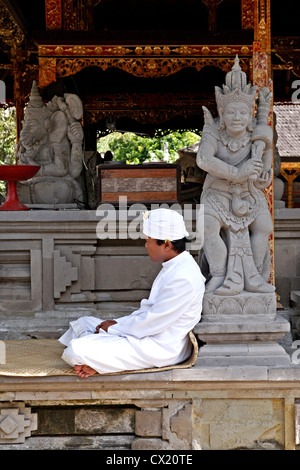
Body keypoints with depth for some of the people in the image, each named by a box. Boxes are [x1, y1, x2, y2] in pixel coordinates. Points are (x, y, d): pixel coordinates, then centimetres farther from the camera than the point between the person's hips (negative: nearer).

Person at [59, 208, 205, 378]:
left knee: (76, 350, -22)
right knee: (83, 323, 16)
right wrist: (117, 323, 4)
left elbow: (153, 322, -21)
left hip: (159, 349, -11)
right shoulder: (174, 267, 9)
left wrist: (114, 328, -8)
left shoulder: (183, 278, -24)